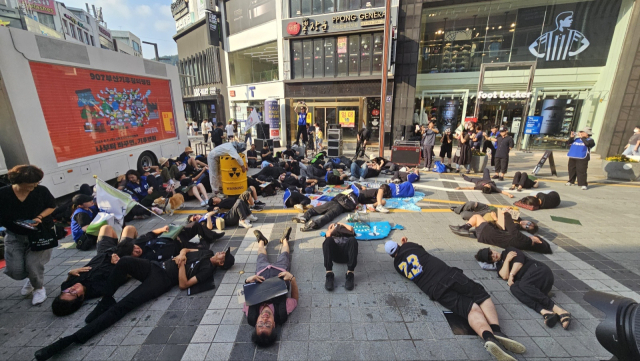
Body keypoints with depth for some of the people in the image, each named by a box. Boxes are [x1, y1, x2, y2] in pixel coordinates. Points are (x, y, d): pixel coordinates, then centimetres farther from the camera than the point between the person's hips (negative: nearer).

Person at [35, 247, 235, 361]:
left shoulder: (208, 269, -10)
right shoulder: (207, 252, 14)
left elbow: (183, 284, -18)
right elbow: (185, 249, 26)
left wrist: (181, 264, -17)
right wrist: (181, 255, 5)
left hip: (164, 281, -7)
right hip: (155, 267, 8)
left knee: (122, 306, -20)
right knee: (125, 261, -20)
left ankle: (71, 339, -17)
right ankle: (105, 301, -2)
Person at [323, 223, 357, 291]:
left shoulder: (347, 232, 42)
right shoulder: (331, 234, 40)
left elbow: (351, 228, 20)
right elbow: (328, 235, 16)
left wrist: (342, 224, 38)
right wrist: (333, 228, 35)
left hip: (346, 252, 0)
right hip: (334, 254, 0)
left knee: (353, 240, -34)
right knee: (328, 240, -33)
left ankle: (350, 274, -39)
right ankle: (329, 274, -39)